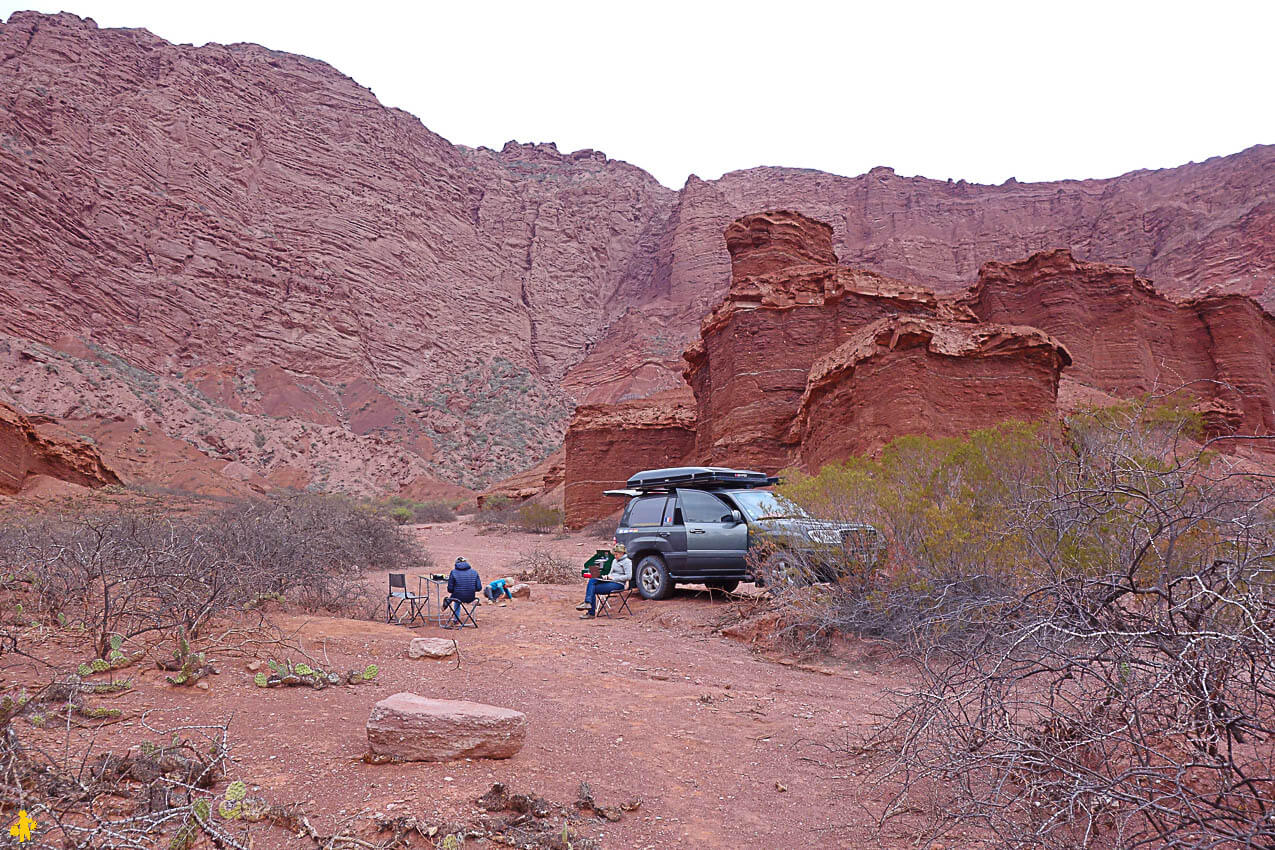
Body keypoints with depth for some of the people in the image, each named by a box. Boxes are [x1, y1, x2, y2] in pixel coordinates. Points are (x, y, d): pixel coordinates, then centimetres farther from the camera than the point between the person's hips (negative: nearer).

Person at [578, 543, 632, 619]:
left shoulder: (627, 562, -5)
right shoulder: (614, 560, 21)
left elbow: (628, 576, -15)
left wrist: (614, 578, -15)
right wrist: (607, 576, 5)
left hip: (618, 584, -8)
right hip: (610, 581, 8)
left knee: (593, 589, -19)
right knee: (591, 581, -17)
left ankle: (591, 613, -17)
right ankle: (587, 603, -27)